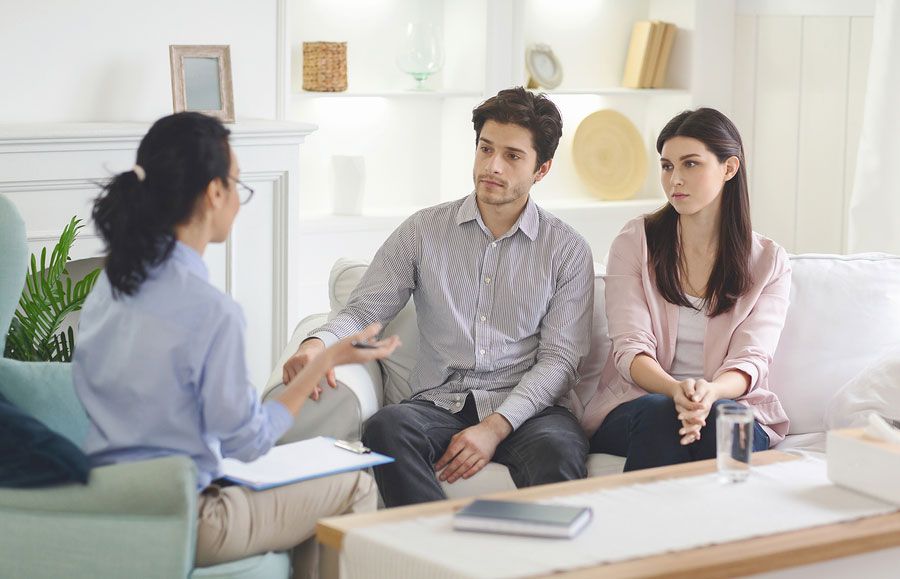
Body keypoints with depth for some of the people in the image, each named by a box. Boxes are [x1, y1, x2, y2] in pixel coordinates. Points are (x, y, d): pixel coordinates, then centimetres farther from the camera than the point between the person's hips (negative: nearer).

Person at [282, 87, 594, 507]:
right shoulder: (424, 231, 11)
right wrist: (319, 343, -16)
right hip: (439, 401, 1)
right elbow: (363, 310, 9)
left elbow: (558, 359, 0)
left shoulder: (567, 250, 7)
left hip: (526, 407, -1)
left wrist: (496, 426, -16)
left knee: (558, 450, -37)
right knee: (387, 427, -34)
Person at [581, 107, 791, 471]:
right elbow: (631, 349, -6)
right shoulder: (635, 242, 5)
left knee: (719, 419, -36)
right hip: (634, 408, 0)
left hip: (730, 405, 0)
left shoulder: (768, 262, 7)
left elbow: (750, 360, -5)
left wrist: (711, 391, -31)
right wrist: (675, 390, -30)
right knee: (660, 413, -36)